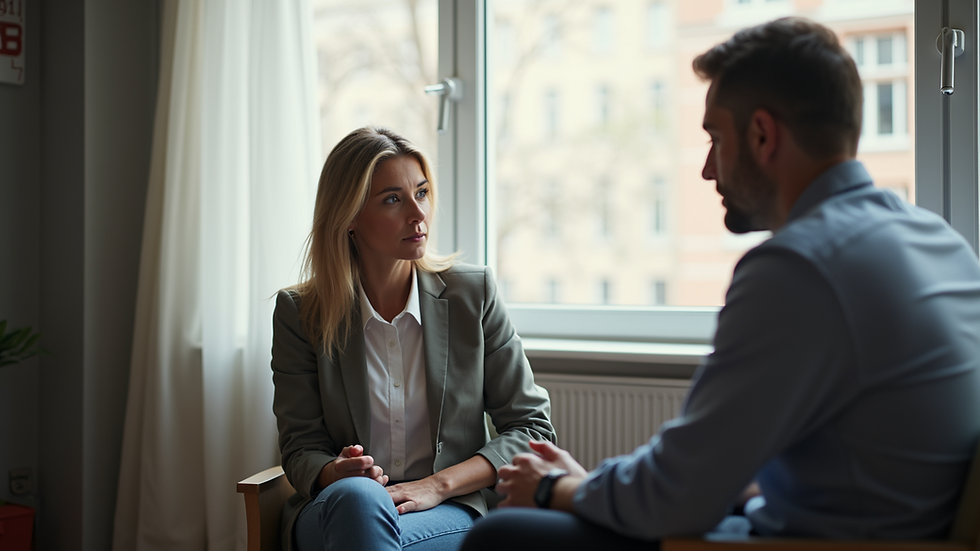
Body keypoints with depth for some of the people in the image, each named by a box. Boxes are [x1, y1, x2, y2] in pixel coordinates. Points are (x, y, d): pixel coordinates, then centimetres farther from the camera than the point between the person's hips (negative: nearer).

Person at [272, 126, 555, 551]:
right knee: (356, 495, -35)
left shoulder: (472, 293, 1)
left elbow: (532, 427, 3)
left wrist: (438, 484, -12)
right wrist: (337, 473, -22)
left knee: (362, 510, -35)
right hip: (329, 512, 2)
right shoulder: (299, 313, 2)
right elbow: (301, 447, 4)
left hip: (452, 515, -1)